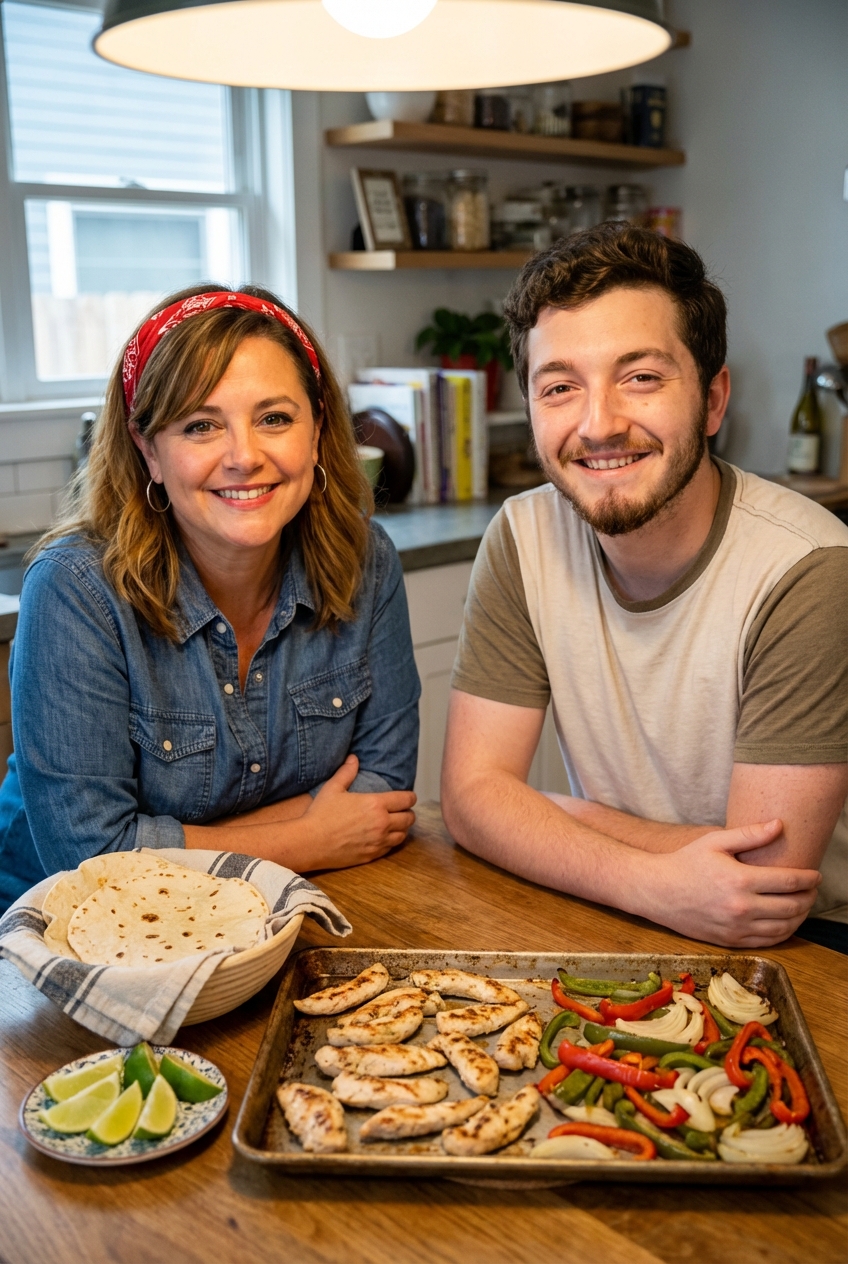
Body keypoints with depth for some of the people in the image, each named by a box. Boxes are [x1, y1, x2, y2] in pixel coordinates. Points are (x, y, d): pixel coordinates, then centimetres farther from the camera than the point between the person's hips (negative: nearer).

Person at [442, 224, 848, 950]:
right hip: (607, 928, 4)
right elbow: (472, 793, -9)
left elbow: (766, 881, -22)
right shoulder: (524, 540, -7)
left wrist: (553, 812, -11)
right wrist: (652, 882, -24)